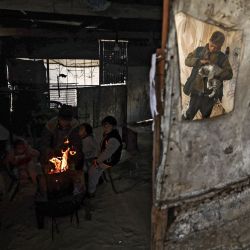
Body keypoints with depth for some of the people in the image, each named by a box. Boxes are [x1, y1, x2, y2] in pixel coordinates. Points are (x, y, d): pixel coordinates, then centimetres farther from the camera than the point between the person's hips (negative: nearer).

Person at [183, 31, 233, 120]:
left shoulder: (222, 58, -3)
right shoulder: (199, 51, -1)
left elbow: (229, 74, -6)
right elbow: (187, 60, -2)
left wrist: (216, 72, -25)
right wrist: (199, 61, -21)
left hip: (210, 93, 1)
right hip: (196, 90, 0)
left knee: (206, 116, 18)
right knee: (190, 113, 8)